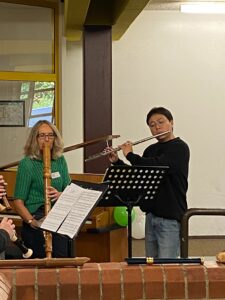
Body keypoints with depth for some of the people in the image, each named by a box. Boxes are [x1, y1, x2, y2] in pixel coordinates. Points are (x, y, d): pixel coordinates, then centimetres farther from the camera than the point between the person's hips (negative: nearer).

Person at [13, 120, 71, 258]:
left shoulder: (60, 160, 11)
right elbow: (18, 201, -8)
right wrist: (31, 221, -24)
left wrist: (60, 195, -13)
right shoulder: (27, 164, -4)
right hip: (38, 225, -5)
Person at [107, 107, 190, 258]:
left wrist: (130, 155, -11)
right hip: (151, 216, 7)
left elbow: (157, 166, -24)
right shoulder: (150, 150, 14)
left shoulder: (180, 148, -9)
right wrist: (116, 162, 7)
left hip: (170, 218, -7)